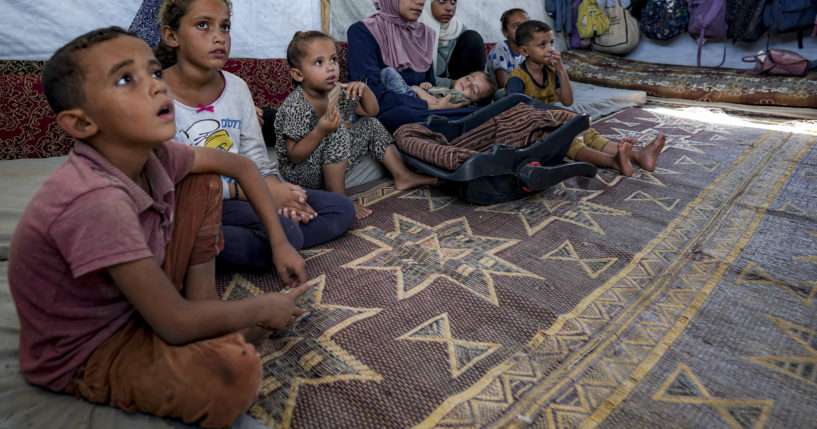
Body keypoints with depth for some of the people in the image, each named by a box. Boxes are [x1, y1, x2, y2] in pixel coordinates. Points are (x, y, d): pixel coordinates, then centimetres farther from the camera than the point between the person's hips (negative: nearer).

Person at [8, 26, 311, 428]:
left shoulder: (152, 154, -13)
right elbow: (176, 325, -31)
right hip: (84, 355, -7)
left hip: (139, 301, 8)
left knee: (204, 182, 3)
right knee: (237, 370, -34)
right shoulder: (95, 201, -36)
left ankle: (202, 298, 2)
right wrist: (263, 309, -15)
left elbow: (240, 165, 4)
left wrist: (279, 243, 0)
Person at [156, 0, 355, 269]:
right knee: (284, 233, -33)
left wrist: (275, 187, -14)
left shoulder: (237, 87, 8)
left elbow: (255, 155, 10)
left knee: (342, 209, -3)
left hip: (241, 194, 8)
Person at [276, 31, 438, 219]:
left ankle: (402, 175, 15)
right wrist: (321, 131, -39)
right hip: (304, 172, -8)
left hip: (333, 164, 8)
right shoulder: (296, 106, -25)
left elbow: (370, 111, 9)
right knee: (338, 132, -32)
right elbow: (294, 156, -25)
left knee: (371, 125, 8)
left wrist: (364, 89, -12)